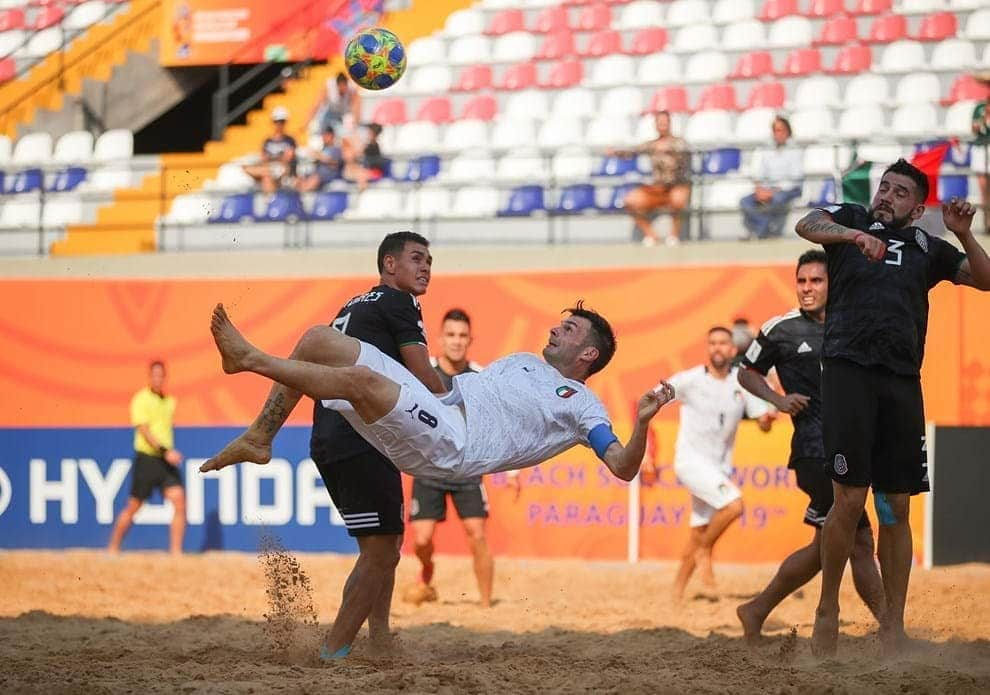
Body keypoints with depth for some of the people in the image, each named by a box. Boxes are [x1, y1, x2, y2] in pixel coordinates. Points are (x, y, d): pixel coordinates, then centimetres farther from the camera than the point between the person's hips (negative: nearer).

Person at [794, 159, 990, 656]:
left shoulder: (927, 248, 18)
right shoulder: (851, 220, 13)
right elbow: (806, 225, -7)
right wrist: (853, 234, -26)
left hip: (902, 381, 3)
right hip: (849, 369, -3)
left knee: (897, 507, 2)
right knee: (850, 498, -11)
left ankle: (893, 628, 5)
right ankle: (827, 611, 4)